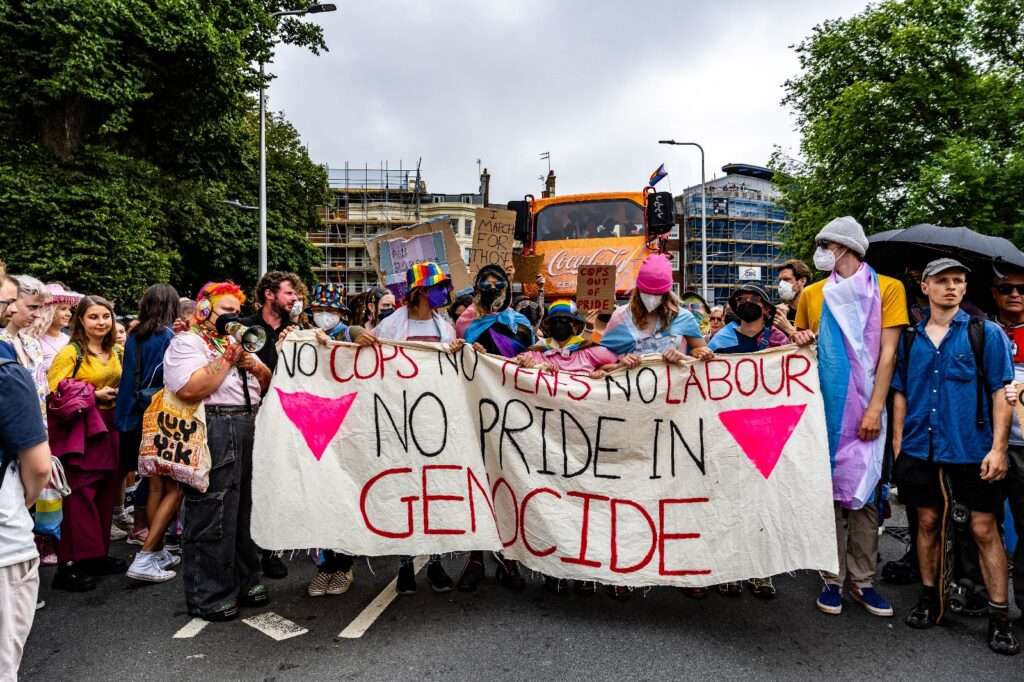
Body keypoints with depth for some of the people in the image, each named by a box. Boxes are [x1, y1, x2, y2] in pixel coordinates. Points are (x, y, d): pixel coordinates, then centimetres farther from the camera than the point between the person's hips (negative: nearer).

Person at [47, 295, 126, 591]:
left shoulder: (114, 352, 13)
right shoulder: (70, 353, -8)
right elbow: (54, 392, -16)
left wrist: (116, 396, 8)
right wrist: (93, 395, -15)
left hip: (109, 429, 7)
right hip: (79, 430, -7)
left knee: (106, 494, 11)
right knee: (79, 498, -6)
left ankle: (97, 555, 23)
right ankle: (68, 565, 2)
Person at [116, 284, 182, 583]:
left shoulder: (134, 337, 7)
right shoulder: (169, 337, -12)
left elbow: (129, 379, 13)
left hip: (137, 419, 7)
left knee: (155, 487, 14)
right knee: (174, 489, -1)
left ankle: (158, 551, 21)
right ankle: (144, 558, -7)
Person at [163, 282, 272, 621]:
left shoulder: (237, 341, 21)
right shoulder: (186, 342, -4)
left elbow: (268, 384, 20)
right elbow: (190, 389, -21)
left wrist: (255, 366, 0)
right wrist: (228, 357, -15)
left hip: (249, 430, 8)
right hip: (213, 433, -8)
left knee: (245, 510, 14)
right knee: (210, 518, -2)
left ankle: (244, 581, 27)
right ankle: (207, 597, 10)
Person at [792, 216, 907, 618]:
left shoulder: (888, 289, 2)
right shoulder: (812, 294, 9)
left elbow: (887, 353, -3)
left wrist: (875, 408, -9)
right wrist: (800, 341, -5)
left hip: (866, 411, -1)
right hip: (825, 408, 2)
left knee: (864, 494, 4)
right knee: (831, 492, 4)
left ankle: (863, 581, 14)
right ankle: (833, 580, 12)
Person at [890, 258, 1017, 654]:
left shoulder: (986, 333, 0)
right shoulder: (910, 338, 7)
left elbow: (1000, 393, -3)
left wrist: (998, 448, -10)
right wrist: (898, 442, 6)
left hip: (973, 449, -2)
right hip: (920, 448, 3)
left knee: (984, 529, 2)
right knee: (927, 522, 11)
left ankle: (999, 617, 14)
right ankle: (929, 599, 26)